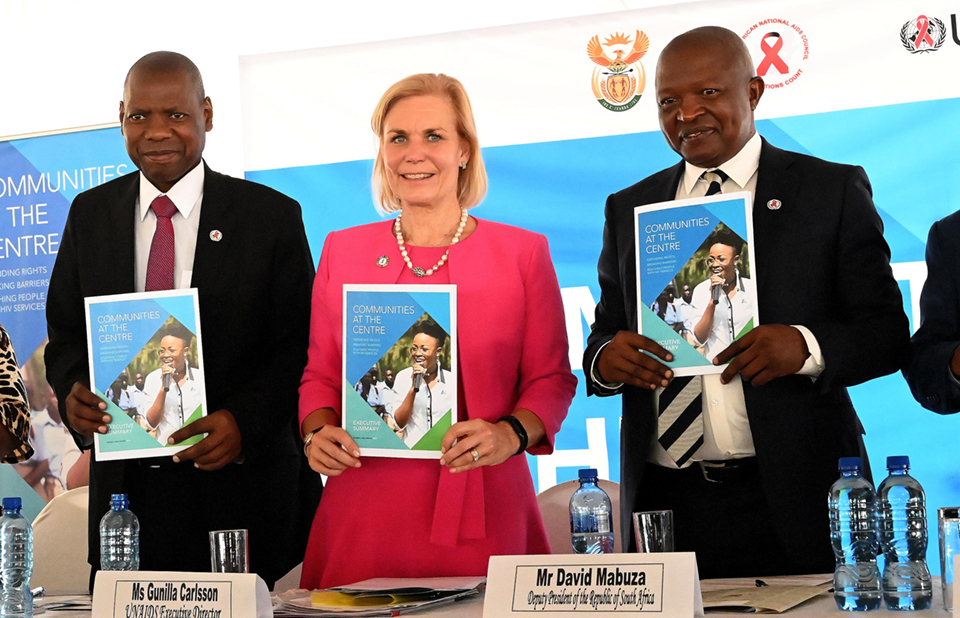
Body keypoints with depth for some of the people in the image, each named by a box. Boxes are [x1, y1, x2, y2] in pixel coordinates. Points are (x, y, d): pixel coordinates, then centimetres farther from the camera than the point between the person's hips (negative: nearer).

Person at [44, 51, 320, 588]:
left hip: (241, 484, -3)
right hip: (124, 488, 3)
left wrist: (243, 421, -19)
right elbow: (66, 333, 14)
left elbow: (300, 346, -3)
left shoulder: (272, 215, -1)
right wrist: (73, 392, -7)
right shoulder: (90, 214, 10)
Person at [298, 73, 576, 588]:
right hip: (364, 507, 2)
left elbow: (551, 378, 6)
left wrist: (512, 434, -12)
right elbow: (320, 376, 15)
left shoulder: (522, 252, 4)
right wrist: (318, 432, -4)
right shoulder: (341, 252, 10)